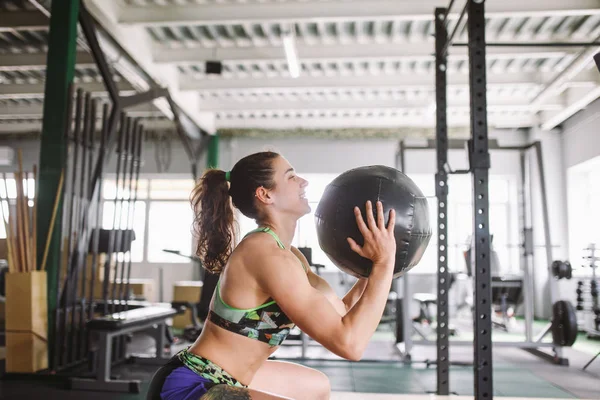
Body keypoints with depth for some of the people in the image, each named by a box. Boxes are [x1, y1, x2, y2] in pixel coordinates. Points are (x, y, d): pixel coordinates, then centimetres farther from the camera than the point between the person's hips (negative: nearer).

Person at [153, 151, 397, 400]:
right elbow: (349, 342, -26)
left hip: (215, 379, 10)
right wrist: (384, 262, -20)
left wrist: (371, 266, 8)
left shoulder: (286, 253, 6)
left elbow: (339, 312, 11)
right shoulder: (269, 256, -23)